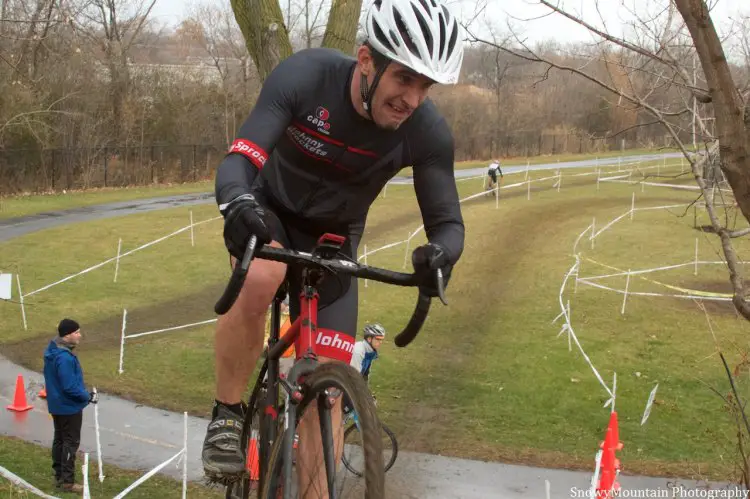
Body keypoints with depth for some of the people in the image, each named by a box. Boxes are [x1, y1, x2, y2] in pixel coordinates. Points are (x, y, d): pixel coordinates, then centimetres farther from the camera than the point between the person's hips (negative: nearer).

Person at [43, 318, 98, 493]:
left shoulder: (53, 351, 3)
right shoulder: (64, 358, -30)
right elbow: (70, 387, -29)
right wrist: (89, 397, -14)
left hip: (57, 405, 10)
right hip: (69, 407, -10)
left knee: (59, 439, 17)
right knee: (71, 442, 1)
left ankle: (59, 476, 27)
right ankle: (67, 481, 7)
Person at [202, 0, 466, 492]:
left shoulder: (429, 131, -24)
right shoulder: (306, 74, -30)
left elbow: (447, 222, -18)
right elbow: (237, 162, -36)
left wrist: (440, 251, -43)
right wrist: (238, 203, -59)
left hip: (333, 237, 2)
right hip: (269, 212, -2)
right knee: (260, 278, -37)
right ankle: (227, 414, -14)